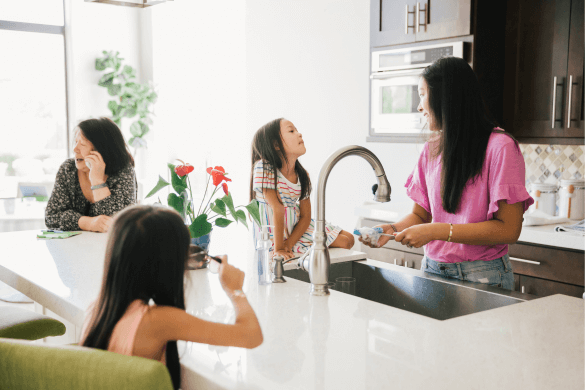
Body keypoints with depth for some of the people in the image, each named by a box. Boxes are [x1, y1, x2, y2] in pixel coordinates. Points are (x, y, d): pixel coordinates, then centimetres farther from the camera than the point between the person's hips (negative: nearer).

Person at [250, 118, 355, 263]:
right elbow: (278, 210, -25)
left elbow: (306, 216, -2)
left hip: (297, 228, 7)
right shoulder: (263, 169, -20)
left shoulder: (302, 175, -1)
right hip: (274, 236, -7)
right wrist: (279, 248, -23)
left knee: (347, 240, 3)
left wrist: (288, 244, -17)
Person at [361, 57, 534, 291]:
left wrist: (436, 231, -22)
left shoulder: (500, 147, -14)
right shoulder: (431, 150, 6)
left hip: (481, 275, -5)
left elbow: (509, 230, -19)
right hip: (433, 269, 5)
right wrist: (393, 229, -10)